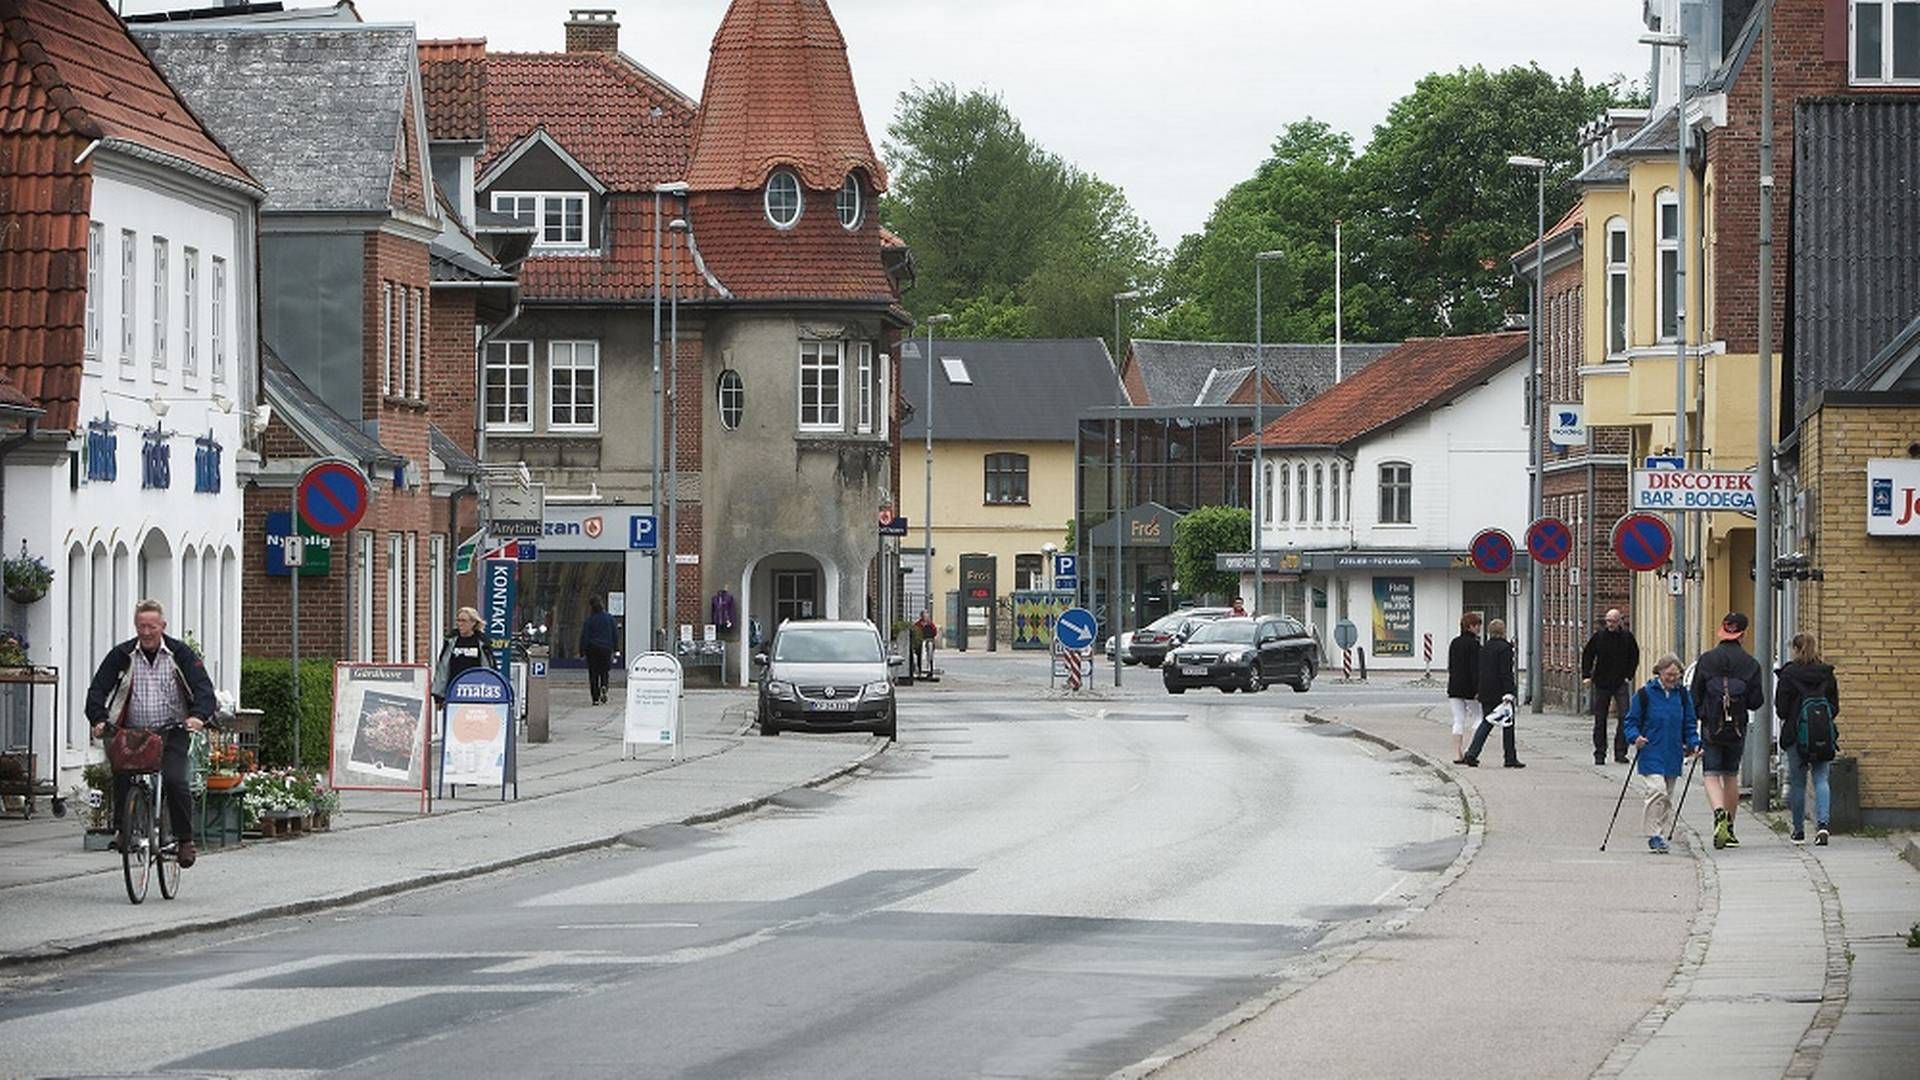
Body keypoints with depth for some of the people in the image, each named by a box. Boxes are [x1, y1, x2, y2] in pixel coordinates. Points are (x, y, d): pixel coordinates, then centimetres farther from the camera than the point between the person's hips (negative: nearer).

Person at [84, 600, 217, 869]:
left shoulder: (180, 653, 2)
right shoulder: (122, 655, 5)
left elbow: (203, 688, -5)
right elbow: (98, 689, 2)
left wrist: (198, 715, -25)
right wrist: (99, 719, -16)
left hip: (172, 733, -2)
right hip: (131, 733, 2)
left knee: (174, 781, -20)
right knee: (121, 777, -15)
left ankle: (185, 840, -6)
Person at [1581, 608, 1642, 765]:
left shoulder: (1627, 637, -1)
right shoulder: (1599, 636, -2)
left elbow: (1634, 657, 11)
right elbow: (1587, 656, 8)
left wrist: (1629, 676, 3)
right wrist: (1586, 675, 0)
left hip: (1620, 683, 0)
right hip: (1602, 684, 0)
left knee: (1624, 717, -9)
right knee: (1600, 720, 4)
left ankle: (1620, 752, -2)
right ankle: (1599, 754, 11)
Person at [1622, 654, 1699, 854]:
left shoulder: (1681, 695, 8)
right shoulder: (1645, 694, -4)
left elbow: (1689, 723, 16)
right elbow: (1630, 720, 0)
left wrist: (1693, 744, 1)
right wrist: (1635, 737, -18)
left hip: (1673, 755, 5)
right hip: (1650, 753, -5)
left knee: (1668, 796, 9)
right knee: (1657, 790, -18)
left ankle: (1662, 834, 17)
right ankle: (1653, 835, -13)